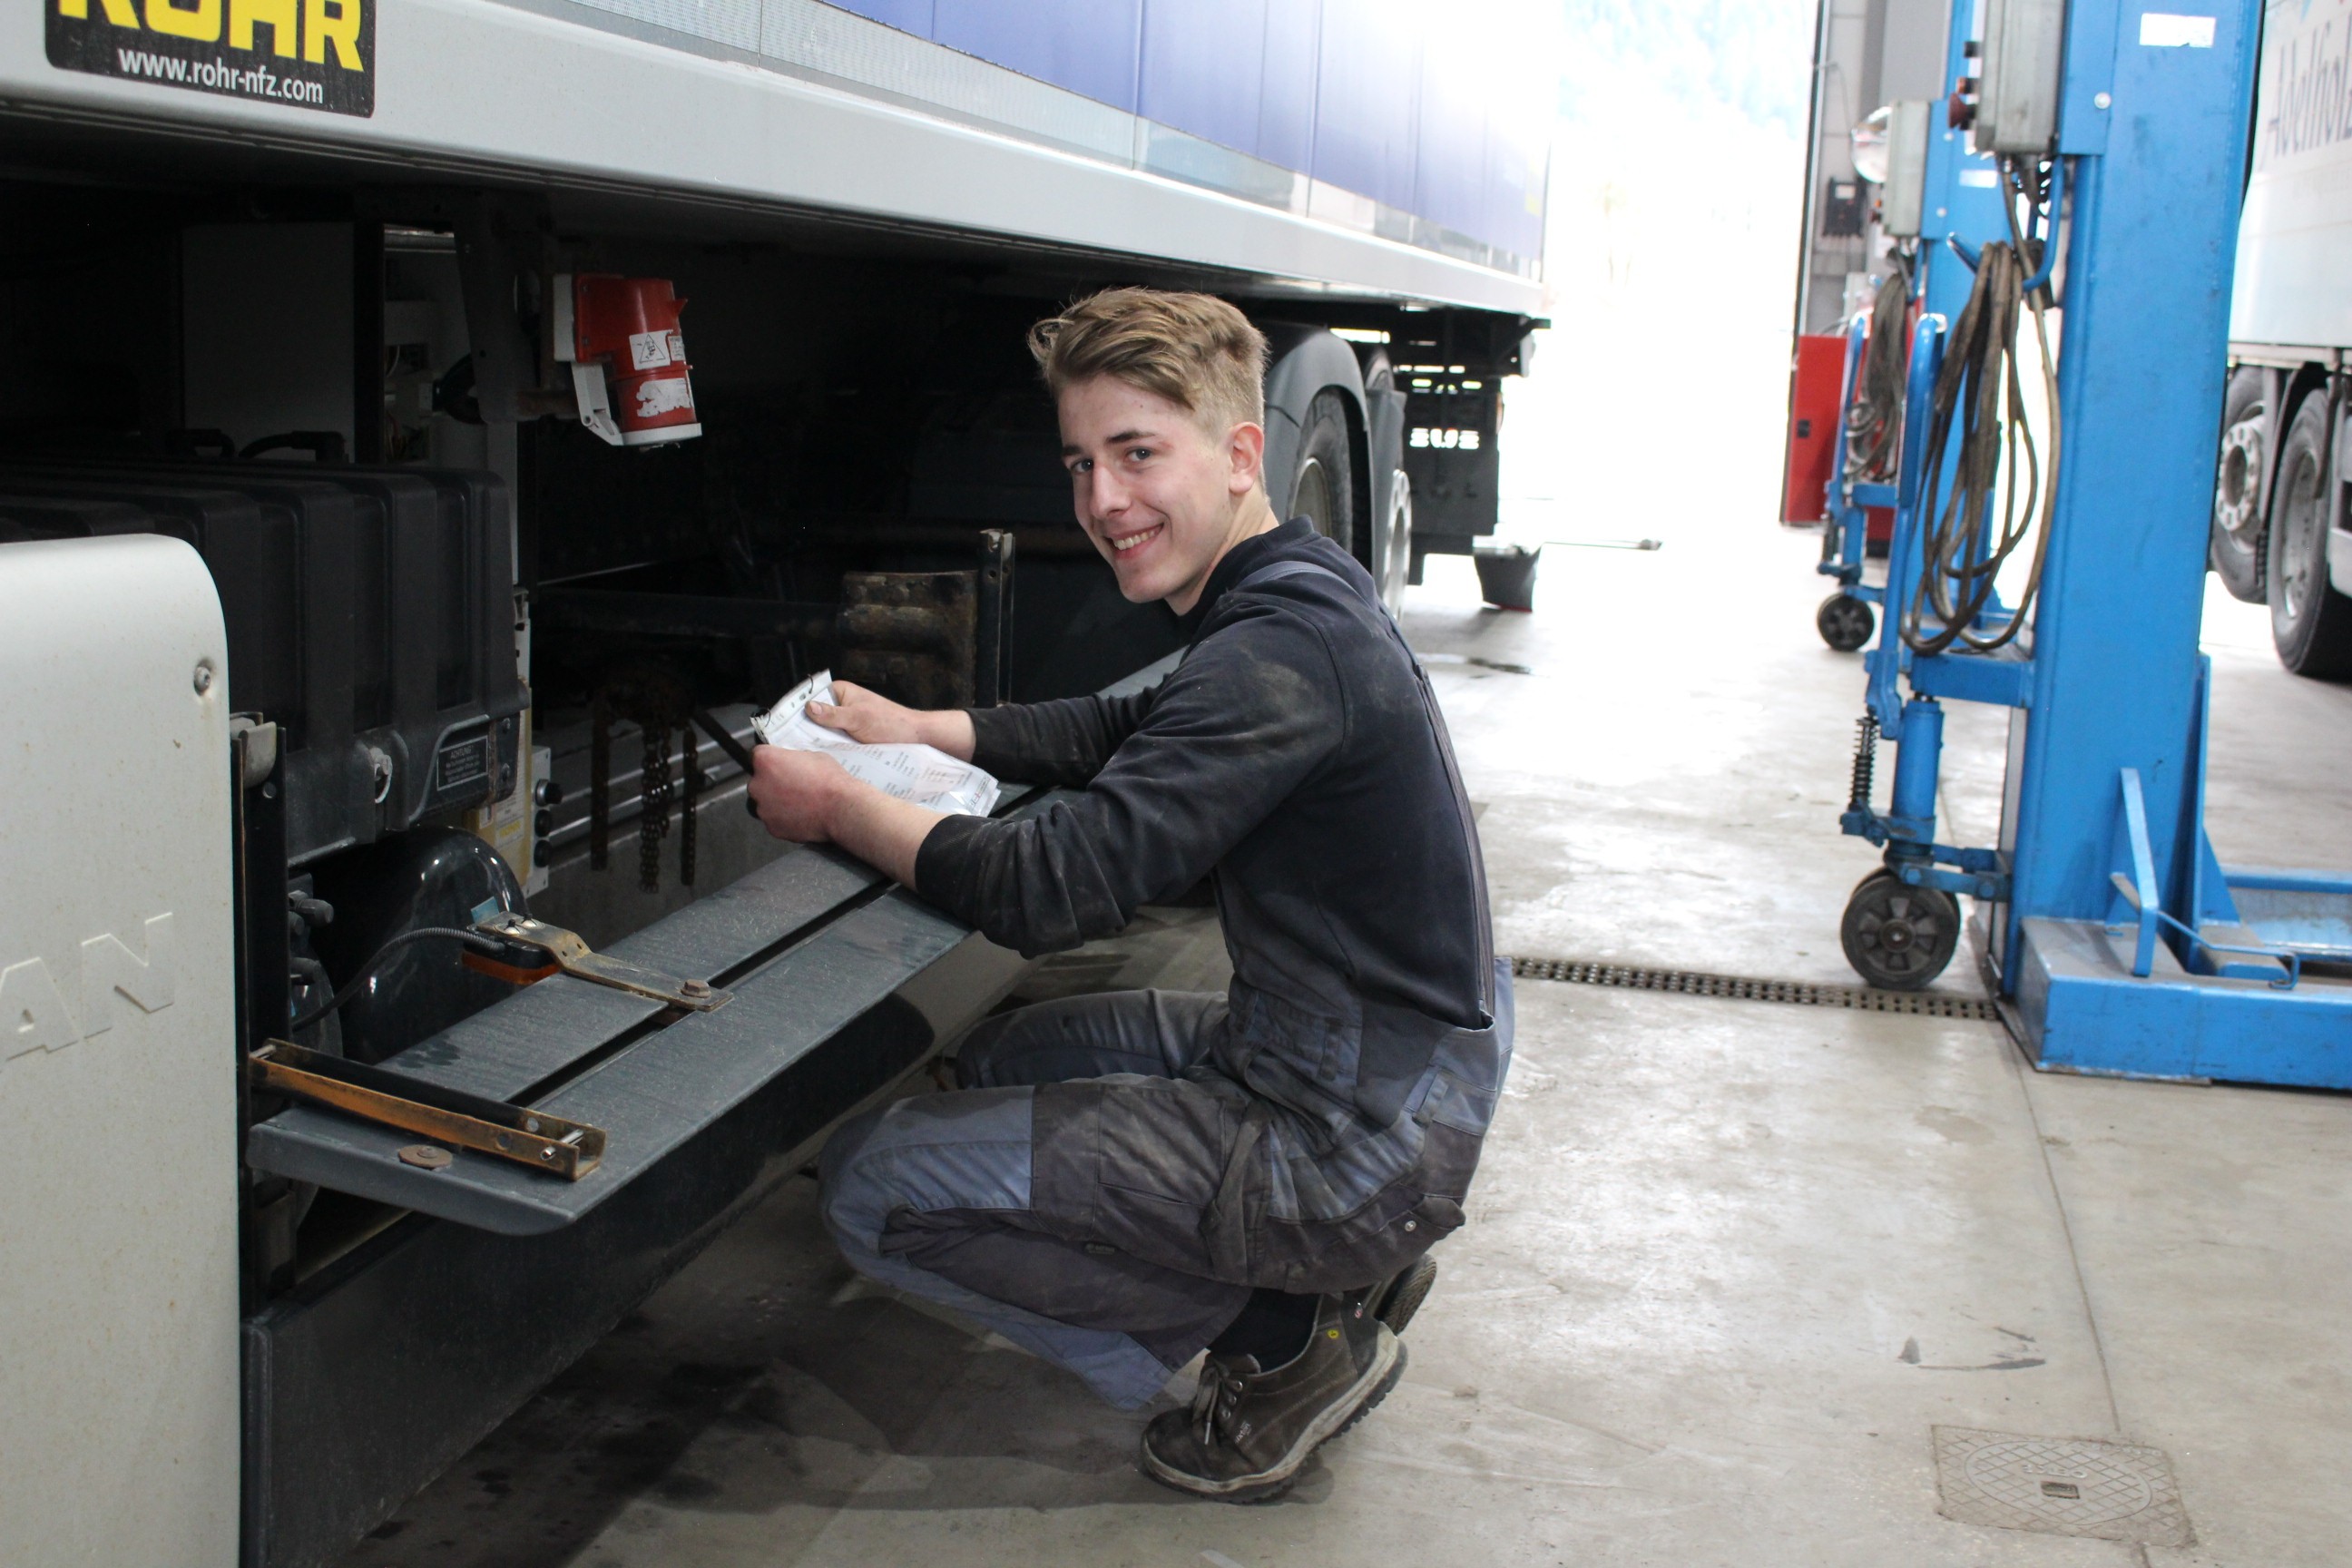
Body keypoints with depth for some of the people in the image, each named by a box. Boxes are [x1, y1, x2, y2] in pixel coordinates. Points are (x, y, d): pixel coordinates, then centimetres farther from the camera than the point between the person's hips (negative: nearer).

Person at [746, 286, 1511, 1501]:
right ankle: (1348, 1261, 15)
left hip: (1351, 1137, -10)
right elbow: (1126, 735, 23)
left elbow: (1052, 889, -26)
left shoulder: (1281, 652, -24)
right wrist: (917, 731, 14)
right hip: (1418, 1073, 10)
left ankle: (1285, 1335, -3)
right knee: (1009, 1057, 27)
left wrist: (841, 808, -11)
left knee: (870, 1182, -9)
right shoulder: (1300, 591, 7)